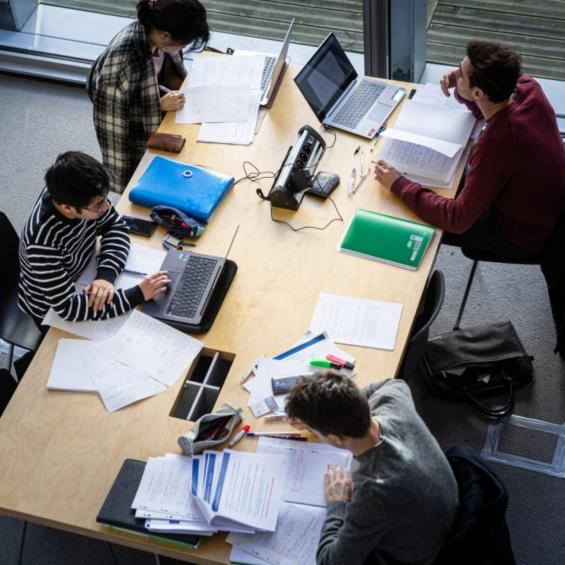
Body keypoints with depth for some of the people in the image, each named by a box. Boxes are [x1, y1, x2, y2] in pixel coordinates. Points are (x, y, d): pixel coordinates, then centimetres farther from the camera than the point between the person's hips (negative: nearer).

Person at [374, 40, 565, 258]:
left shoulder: (495, 144, -39)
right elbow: (483, 108, 9)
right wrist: (460, 87, -12)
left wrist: (399, 185, -25)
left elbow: (458, 220, -31)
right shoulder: (527, 87, -16)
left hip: (522, 237, -8)